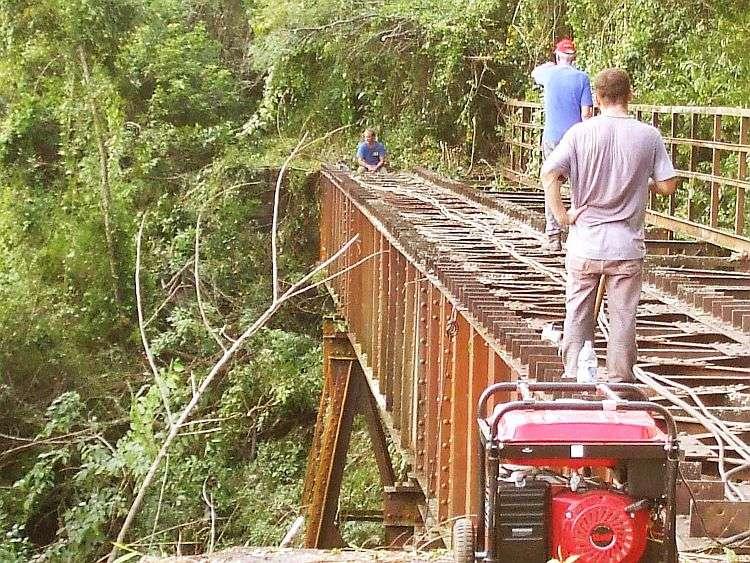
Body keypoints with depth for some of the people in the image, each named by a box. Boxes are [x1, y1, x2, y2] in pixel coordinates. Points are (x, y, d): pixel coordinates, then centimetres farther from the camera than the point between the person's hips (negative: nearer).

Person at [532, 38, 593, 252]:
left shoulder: (549, 74, 1)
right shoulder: (581, 77, -2)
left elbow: (535, 73, 27)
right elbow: (586, 113, -4)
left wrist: (549, 64, 46)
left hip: (552, 138, 1)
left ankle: (553, 236, 0)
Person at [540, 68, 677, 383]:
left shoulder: (581, 132, -6)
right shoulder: (648, 135, -5)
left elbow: (548, 174, -15)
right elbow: (668, 186, -2)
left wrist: (561, 215, -6)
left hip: (585, 244, 0)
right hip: (627, 247, 0)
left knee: (578, 315, 12)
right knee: (623, 318, 9)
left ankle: (574, 377, 16)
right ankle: (620, 380, 15)